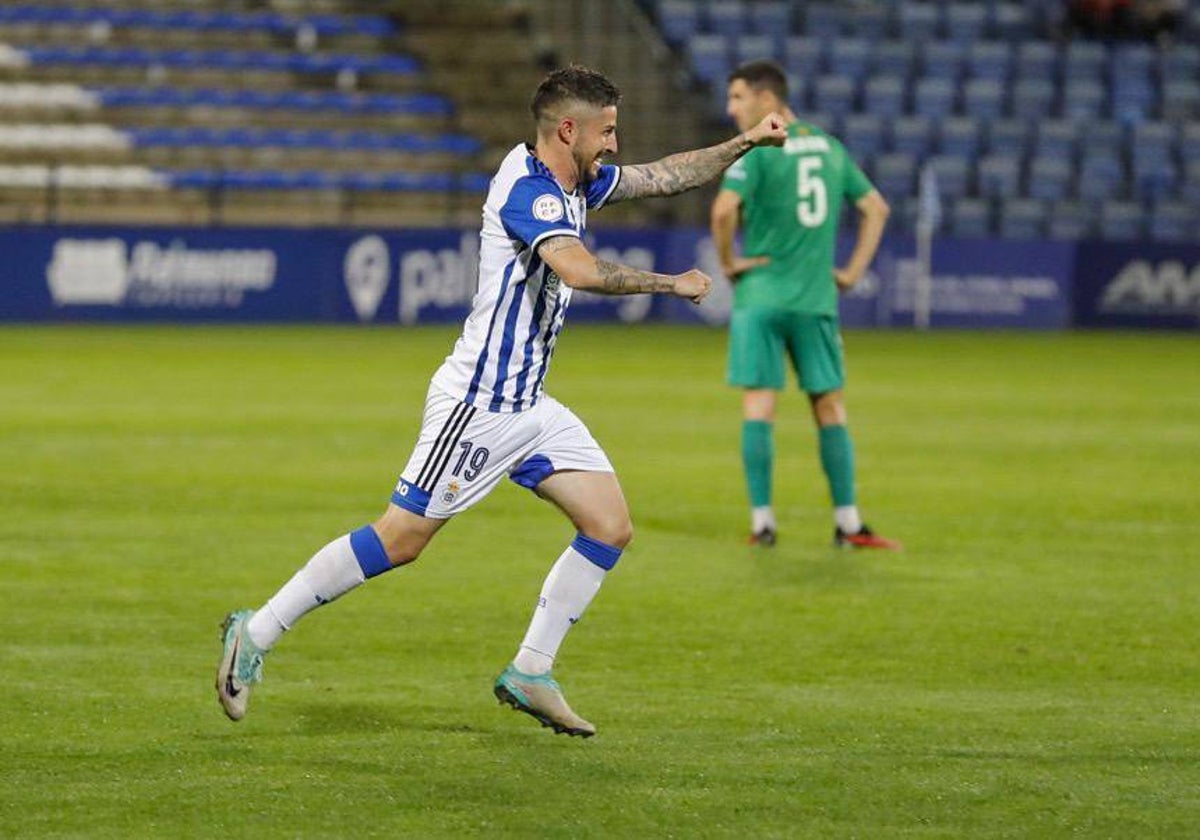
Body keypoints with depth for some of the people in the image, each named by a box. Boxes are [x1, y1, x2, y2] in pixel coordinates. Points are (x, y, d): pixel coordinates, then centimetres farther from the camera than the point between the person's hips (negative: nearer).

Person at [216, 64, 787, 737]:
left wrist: (746, 143, 17)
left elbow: (664, 177, 24)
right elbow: (579, 270, -34)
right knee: (400, 540, -9)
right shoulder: (528, 189, -19)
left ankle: (530, 673, 9)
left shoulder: (575, 183, 11)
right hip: (479, 402, -10)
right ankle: (257, 633, 0)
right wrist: (671, 283, -22)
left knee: (611, 527, 3)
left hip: (527, 404, 10)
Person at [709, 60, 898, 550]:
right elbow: (876, 208, 18)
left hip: (760, 294, -4)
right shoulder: (830, 148, 12)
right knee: (829, 407, 8)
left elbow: (725, 209, -22)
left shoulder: (756, 151, -8)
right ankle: (848, 523, 7)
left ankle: (762, 522, -4)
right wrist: (853, 271, 16)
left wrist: (727, 262, -7)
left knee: (758, 404, -1)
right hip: (816, 298, 4)